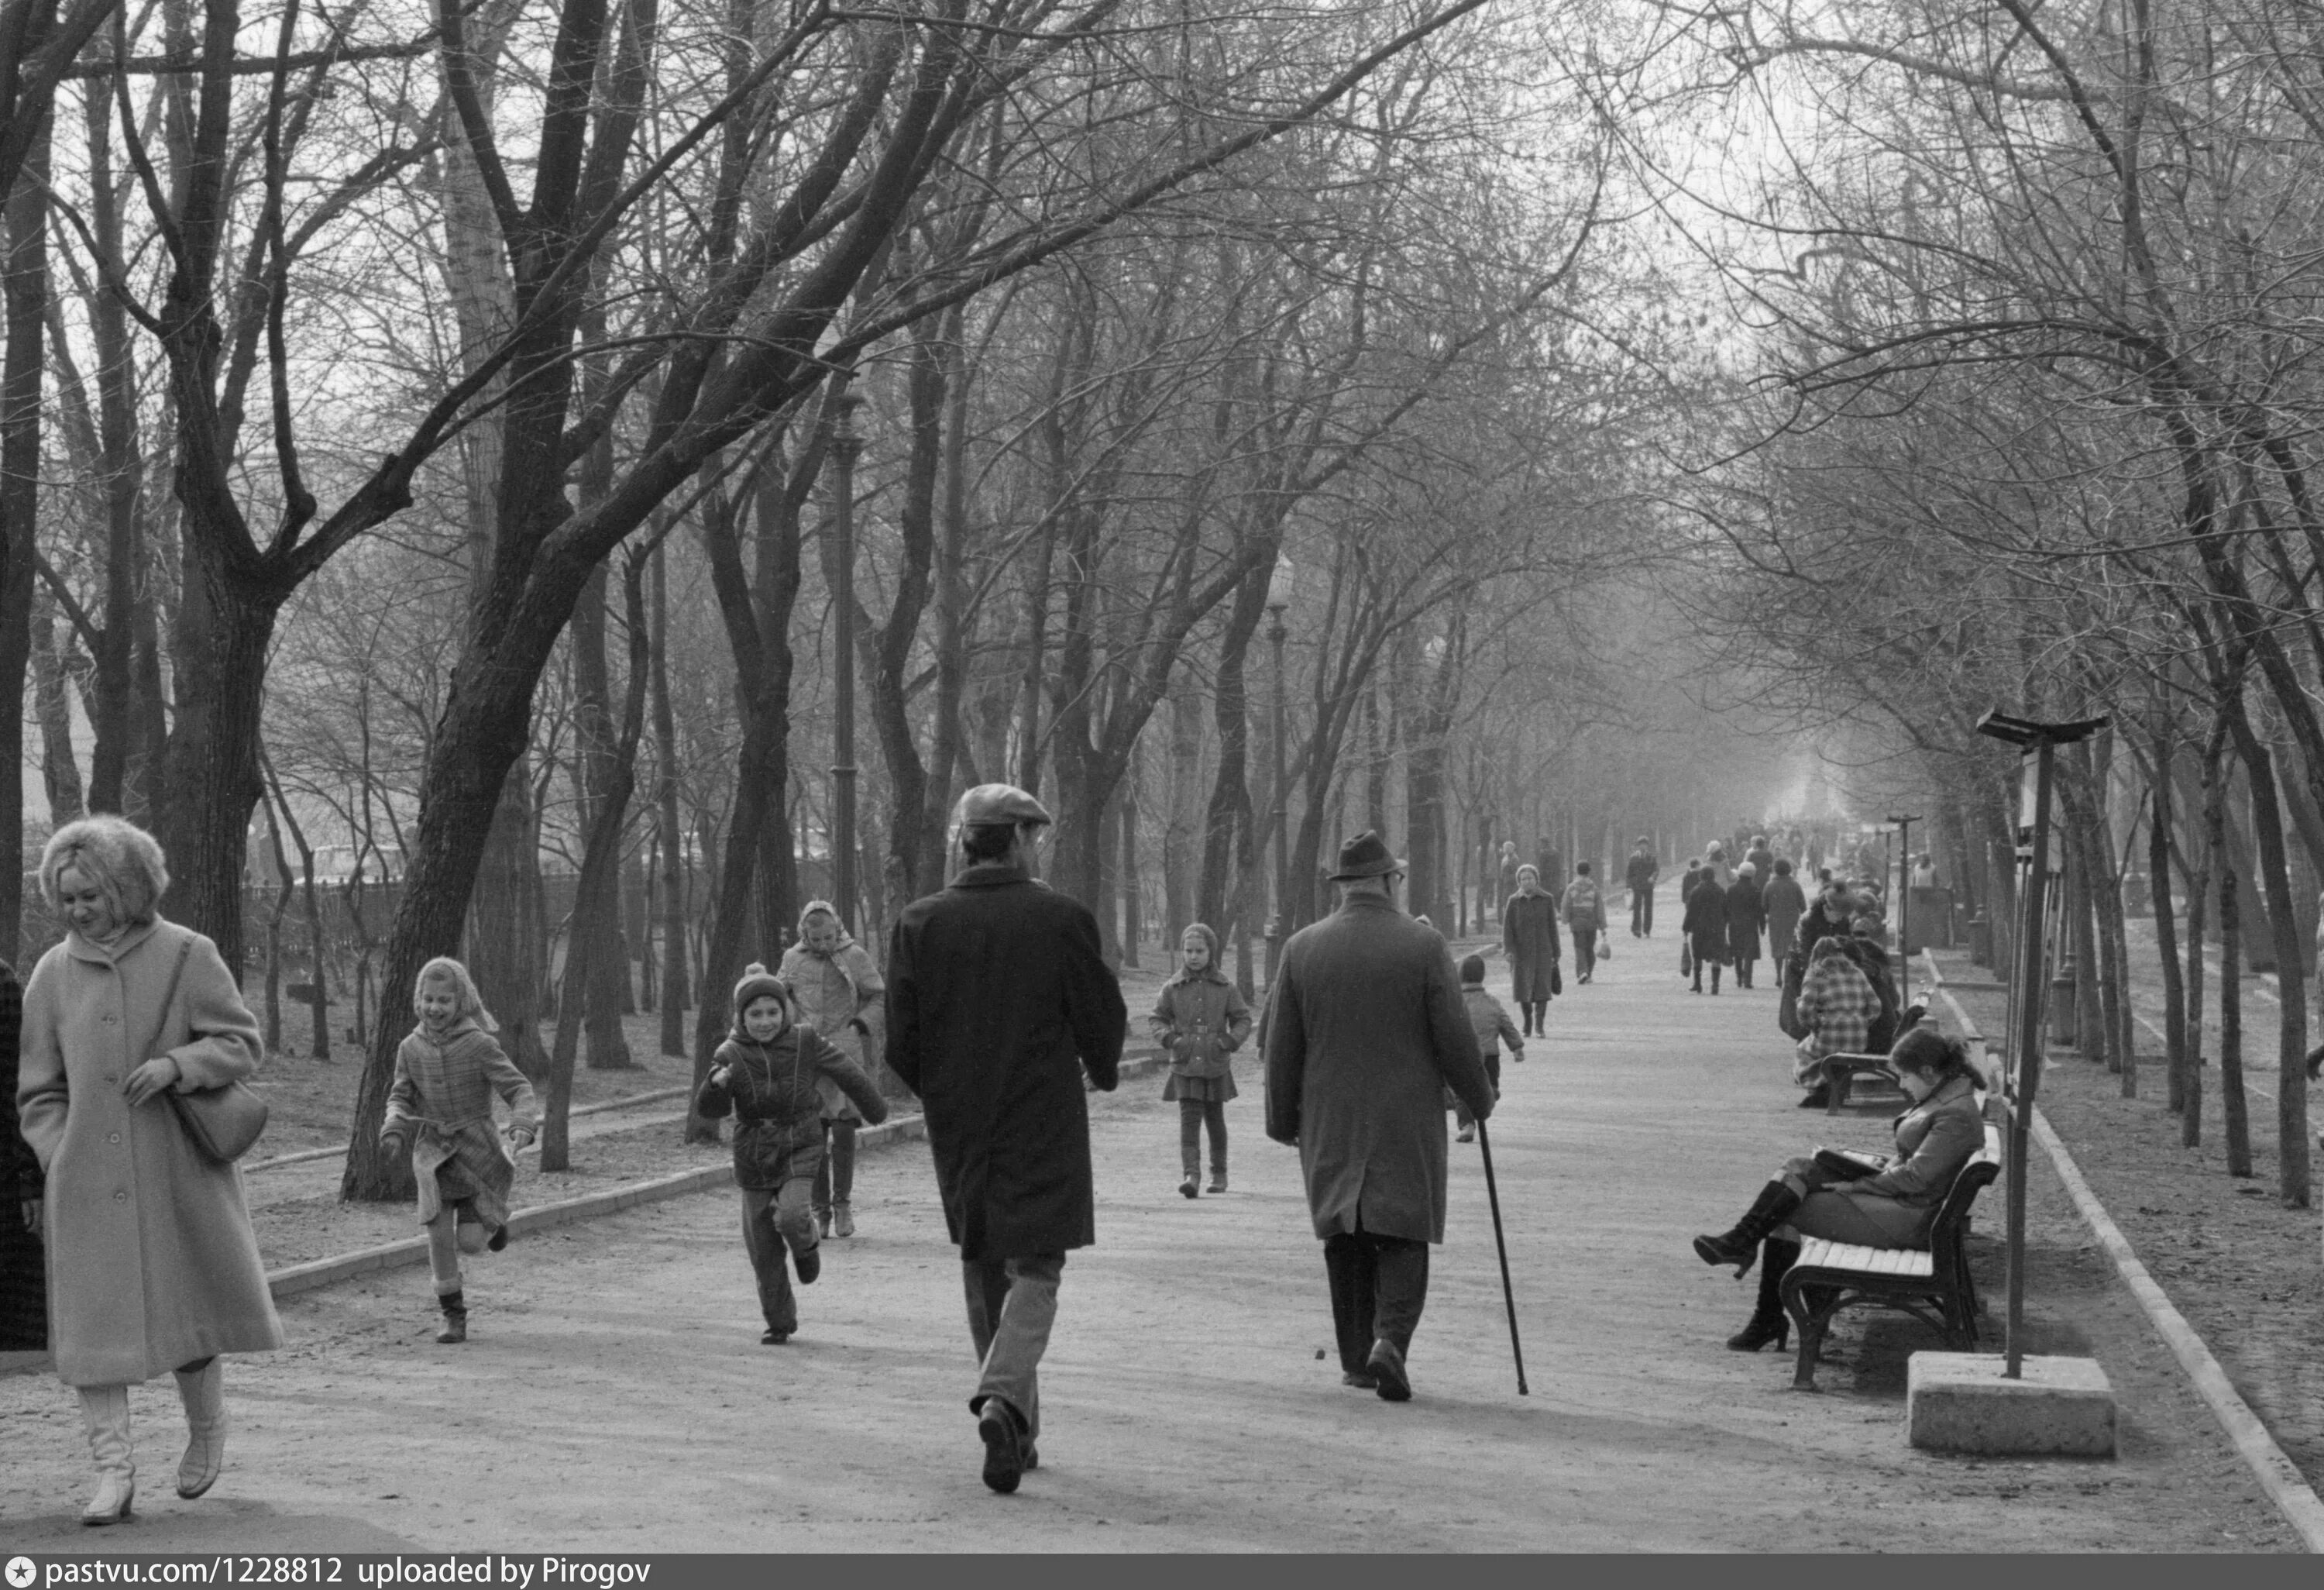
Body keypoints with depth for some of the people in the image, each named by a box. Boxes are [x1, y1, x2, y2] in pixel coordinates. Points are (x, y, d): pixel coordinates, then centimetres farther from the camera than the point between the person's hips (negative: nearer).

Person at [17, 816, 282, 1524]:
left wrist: (175, 1064, -19)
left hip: (175, 1174, -2)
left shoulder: (186, 956, -2)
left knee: (187, 1305, 7)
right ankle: (113, 1466, -2)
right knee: (91, 1318, -5)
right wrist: (57, 1159, -1)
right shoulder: (54, 973, 6)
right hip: (86, 1180, 2)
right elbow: (37, 1086, 10)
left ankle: (207, 1430, 32)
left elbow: (241, 1045, -2)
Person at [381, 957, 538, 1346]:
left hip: (476, 1148, -2)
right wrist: (394, 1128, -11)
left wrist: (522, 1124, -28)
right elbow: (401, 1096, 9)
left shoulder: (479, 1044, -11)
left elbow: (518, 1088, -11)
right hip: (433, 1150, 3)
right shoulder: (411, 1048, 0)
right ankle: (453, 1316, 5)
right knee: (439, 1233, -7)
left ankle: (494, 1218, 33)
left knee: (471, 1242, -3)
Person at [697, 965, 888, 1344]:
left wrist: (874, 1109, 19)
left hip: (800, 1147, -1)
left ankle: (807, 1244, 9)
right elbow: (709, 1110, -13)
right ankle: (780, 1323, 21)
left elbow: (847, 1074, 7)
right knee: (763, 1249, 4)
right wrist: (717, 1083, -35)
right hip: (754, 1157, 1)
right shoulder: (732, 1055, -8)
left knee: (791, 1215, -27)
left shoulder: (806, 1042, -8)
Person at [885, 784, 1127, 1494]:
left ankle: (1017, 1428, 21)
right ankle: (1003, 1397, -22)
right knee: (1035, 1270, 1)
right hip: (1043, 1126, -3)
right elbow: (1103, 1020, -3)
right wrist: (1101, 1072, 18)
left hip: (958, 1126, 3)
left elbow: (901, 1042, -2)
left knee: (985, 1273, 16)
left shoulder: (918, 925, -2)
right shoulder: (1062, 919, -9)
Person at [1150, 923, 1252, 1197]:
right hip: (1184, 1066, -1)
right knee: (1189, 1118, -12)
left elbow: (1243, 1019, 7)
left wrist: (1231, 1041, -12)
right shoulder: (1173, 988, 3)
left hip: (1216, 1065, 1)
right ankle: (1191, 1175, -20)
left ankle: (1219, 1174, 27)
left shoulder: (1225, 988, 2)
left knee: (1215, 1119, 12)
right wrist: (1168, 1038, -12)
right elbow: (1156, 1019, 8)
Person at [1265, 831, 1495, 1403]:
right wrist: (1479, 1099, 11)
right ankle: (1390, 1340, -15)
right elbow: (1455, 1039, -6)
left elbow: (1281, 1045, 2)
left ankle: (1356, 1357, 14)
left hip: (1329, 1123, 2)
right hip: (1407, 1121, -2)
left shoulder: (1302, 949, -2)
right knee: (1403, 1237, 4)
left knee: (1346, 1240, 13)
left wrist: (1283, 1120, 13)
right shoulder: (1424, 947, -8)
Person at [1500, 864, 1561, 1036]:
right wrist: (1508, 949, -14)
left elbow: (1552, 927, 5)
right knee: (1522, 988, 2)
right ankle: (1527, 1023, 21)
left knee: (1542, 988, -8)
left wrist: (1555, 954, 5)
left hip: (1542, 951, -1)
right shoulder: (1514, 901, 2)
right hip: (1521, 951, 1)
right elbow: (1507, 927, 0)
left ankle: (1539, 1026, -6)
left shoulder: (1547, 900, 2)